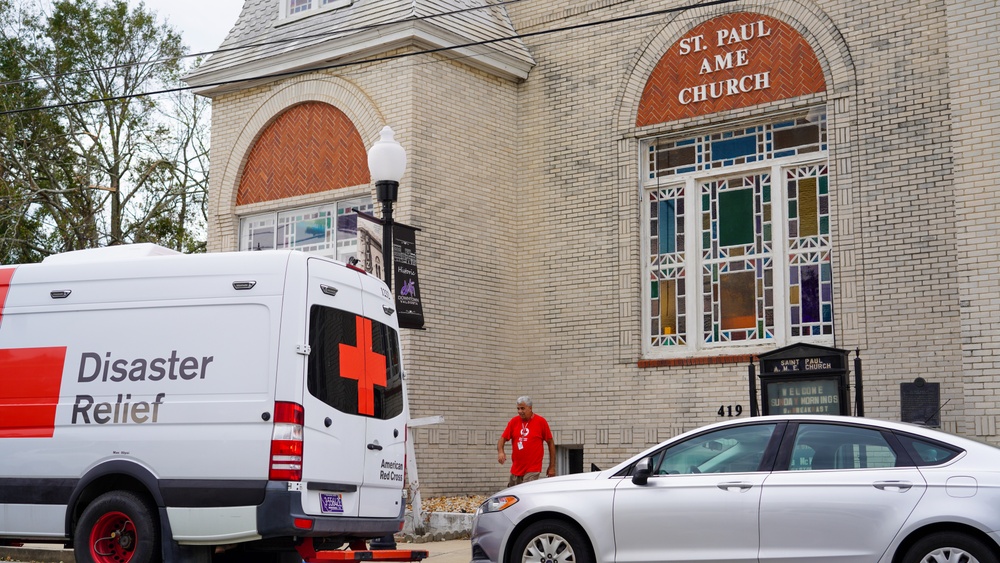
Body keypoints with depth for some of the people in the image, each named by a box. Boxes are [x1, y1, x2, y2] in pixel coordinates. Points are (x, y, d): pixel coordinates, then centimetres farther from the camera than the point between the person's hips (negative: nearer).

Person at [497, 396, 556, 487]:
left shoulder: (540, 421, -2)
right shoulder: (514, 421, 6)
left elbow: (551, 443, 3)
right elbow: (503, 438, 5)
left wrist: (552, 467, 2)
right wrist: (500, 452, -18)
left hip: (533, 470, -4)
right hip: (516, 469, 4)